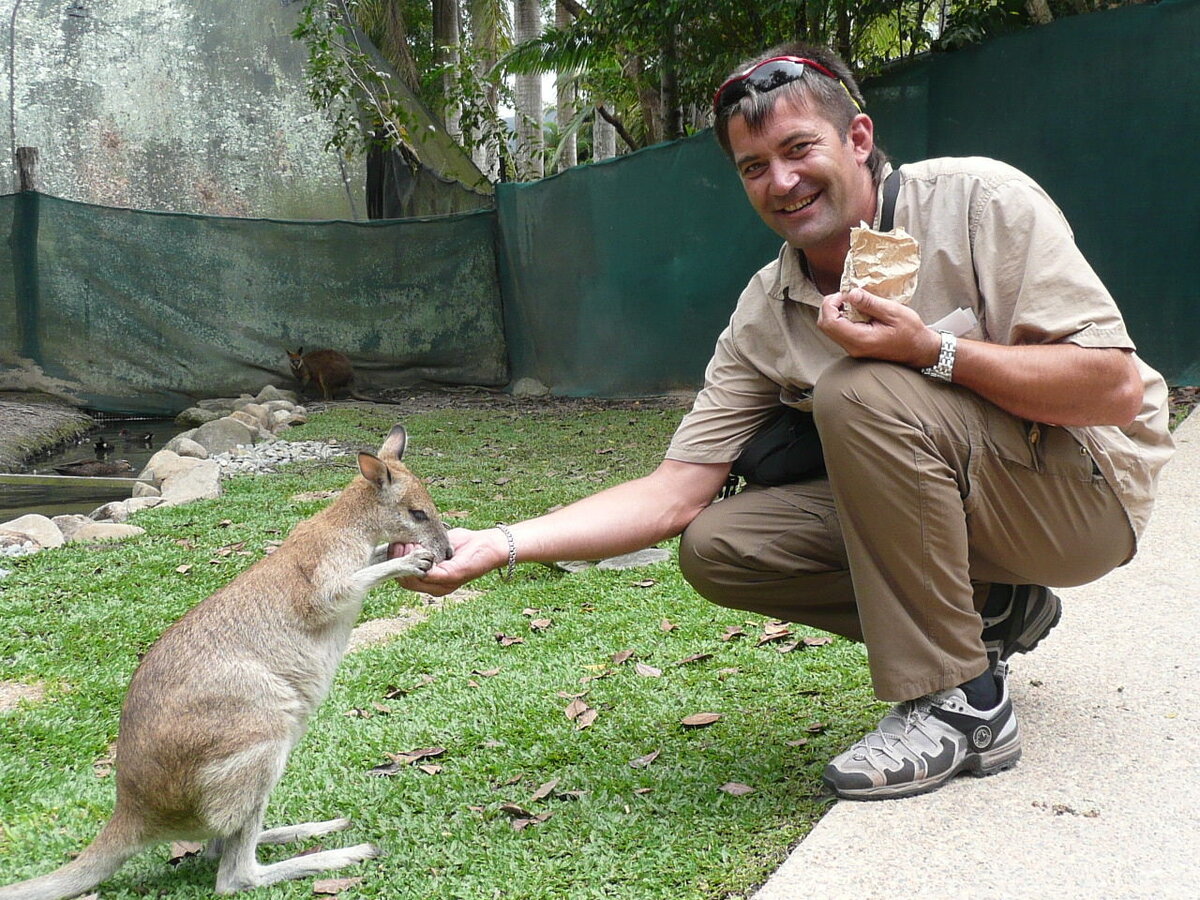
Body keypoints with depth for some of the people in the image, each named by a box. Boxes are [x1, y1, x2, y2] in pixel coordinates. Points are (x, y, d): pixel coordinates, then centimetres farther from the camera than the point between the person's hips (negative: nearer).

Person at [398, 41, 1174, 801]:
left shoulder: (979, 199, -15)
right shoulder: (764, 316, -3)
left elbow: (1114, 389, -20)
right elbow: (674, 496, -7)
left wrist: (932, 351, -32)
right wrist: (501, 544, -19)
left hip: (1090, 489, -5)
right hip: (945, 499, 6)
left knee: (857, 392, -29)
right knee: (716, 547, -10)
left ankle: (960, 705, -18)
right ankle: (990, 612, 5)